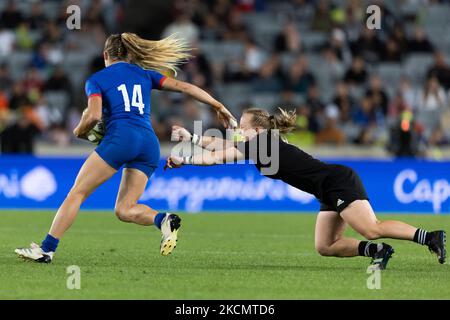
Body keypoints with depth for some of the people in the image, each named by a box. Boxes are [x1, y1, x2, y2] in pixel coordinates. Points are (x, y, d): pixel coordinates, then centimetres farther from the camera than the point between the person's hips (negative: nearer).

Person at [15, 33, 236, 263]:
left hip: (121, 137, -5)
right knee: (124, 210, 8)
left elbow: (94, 115, -5)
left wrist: (79, 131, 16)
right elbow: (183, 87, 18)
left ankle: (47, 248, -5)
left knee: (77, 192, 1)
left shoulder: (97, 79, 11)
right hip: (150, 143, 5)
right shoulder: (144, 74, 24)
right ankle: (163, 219, -20)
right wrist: (218, 106, 22)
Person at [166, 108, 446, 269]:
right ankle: (379, 252, -1)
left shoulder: (264, 142, -10)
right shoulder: (262, 143, 14)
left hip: (338, 181, -10)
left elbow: (216, 157, -6)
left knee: (372, 229, -24)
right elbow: (223, 146, 22)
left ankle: (431, 237, -27)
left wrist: (184, 161, 3)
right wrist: (192, 138, 23)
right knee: (326, 247, 4)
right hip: (331, 193, 10)